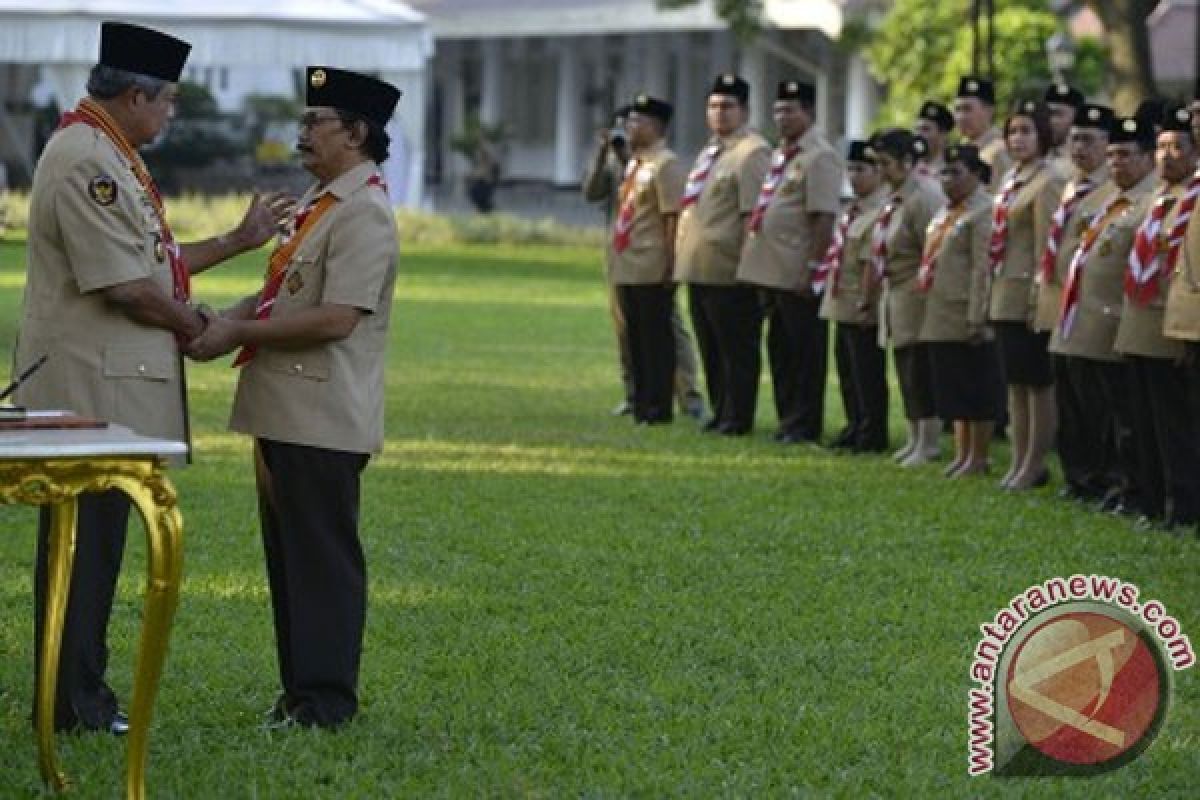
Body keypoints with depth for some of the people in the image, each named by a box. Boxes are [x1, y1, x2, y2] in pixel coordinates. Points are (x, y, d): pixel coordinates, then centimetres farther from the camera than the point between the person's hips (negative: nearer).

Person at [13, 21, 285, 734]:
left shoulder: (109, 157, 18)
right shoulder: (85, 160, -17)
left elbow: (152, 262, 23)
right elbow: (124, 285, -20)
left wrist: (240, 241, 21)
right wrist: (194, 325, -4)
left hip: (112, 384, 11)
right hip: (92, 386, -11)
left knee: (94, 539, 12)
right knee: (86, 538, -6)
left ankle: (82, 692, 18)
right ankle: (76, 703, -3)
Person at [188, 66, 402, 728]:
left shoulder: (364, 214, -16)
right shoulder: (317, 201, 16)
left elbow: (336, 319, -23)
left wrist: (239, 332, -17)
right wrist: (225, 321, 4)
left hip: (323, 420, -10)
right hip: (286, 412, 10)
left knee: (323, 555, -4)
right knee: (287, 551, 14)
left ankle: (324, 699, 2)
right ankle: (300, 688, 22)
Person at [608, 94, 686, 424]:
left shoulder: (666, 165, -12)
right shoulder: (633, 164, 14)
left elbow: (673, 217, -17)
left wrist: (669, 264, -19)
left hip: (652, 271, -9)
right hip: (627, 269, 9)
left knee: (655, 339, -2)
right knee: (634, 338, 14)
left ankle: (657, 409, 4)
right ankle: (641, 404, 22)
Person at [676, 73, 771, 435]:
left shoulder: (752, 152, -11)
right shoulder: (711, 152, 18)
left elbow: (754, 214, -15)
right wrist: (683, 256, 19)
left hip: (728, 273, -9)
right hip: (698, 269, 9)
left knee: (737, 349, -2)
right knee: (710, 349, 14)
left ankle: (736, 419, 2)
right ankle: (720, 412, 21)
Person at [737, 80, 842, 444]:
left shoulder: (819, 157, -13)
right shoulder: (780, 155, 16)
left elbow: (824, 219, -19)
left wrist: (814, 268, -22)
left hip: (798, 276, -9)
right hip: (772, 272, 9)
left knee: (804, 351, -1)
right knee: (779, 348, 14)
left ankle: (804, 424, 5)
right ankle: (787, 418, 22)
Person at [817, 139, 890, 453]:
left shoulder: (881, 211, -18)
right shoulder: (853, 209, 13)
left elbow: (873, 263, -22)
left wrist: (865, 303, -23)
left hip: (864, 309, -10)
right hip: (842, 305, 10)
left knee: (868, 375, -1)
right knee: (847, 371, 17)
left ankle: (872, 436, 6)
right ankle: (855, 428, 27)